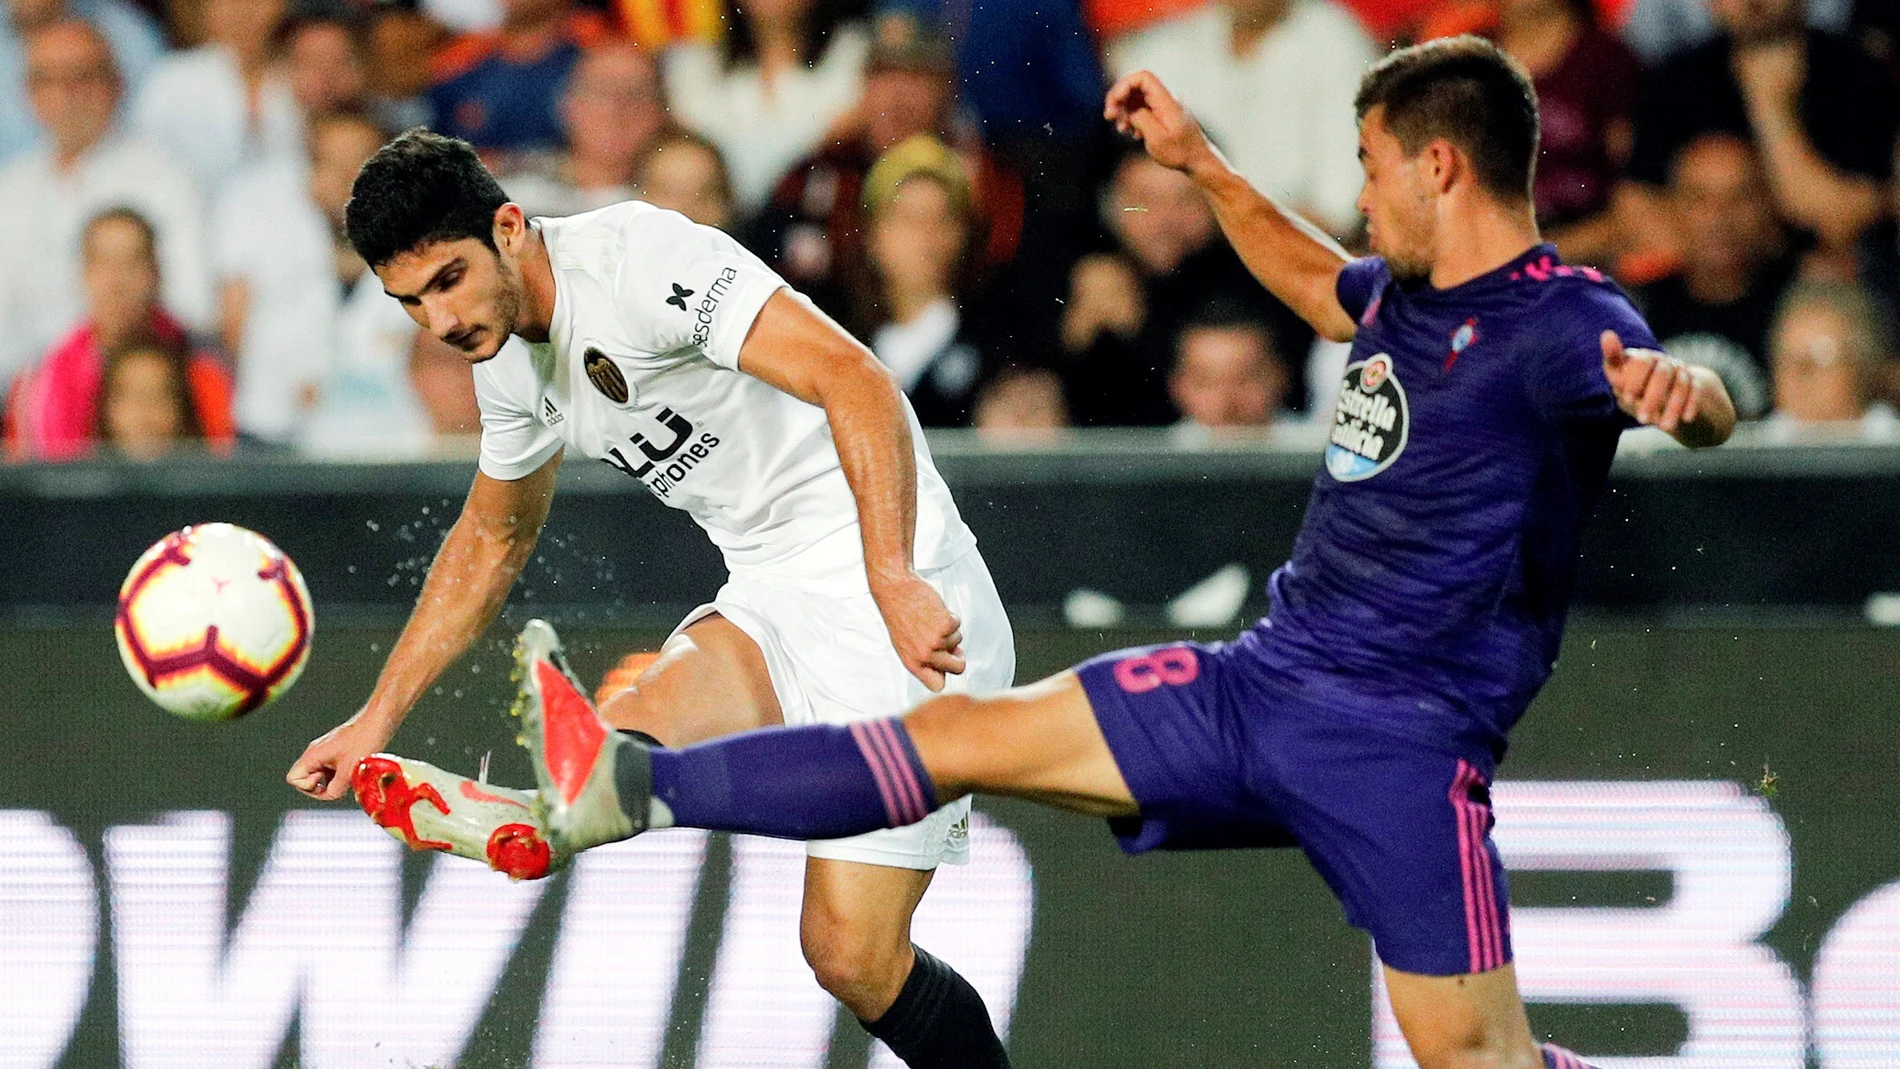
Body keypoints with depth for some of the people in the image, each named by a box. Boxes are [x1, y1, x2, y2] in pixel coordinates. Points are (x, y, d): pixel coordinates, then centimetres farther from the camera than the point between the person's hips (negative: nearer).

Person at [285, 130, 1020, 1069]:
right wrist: (375, 721, 26)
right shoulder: (508, 356, 9)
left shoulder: (639, 259, -18)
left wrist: (894, 579, -36)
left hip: (899, 600, -8)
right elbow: (491, 536, 28)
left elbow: (855, 380, -27)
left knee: (852, 959, -15)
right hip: (771, 602, 8)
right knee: (636, 740, -25)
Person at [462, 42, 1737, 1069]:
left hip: (1396, 747, -8)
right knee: (964, 732, 7)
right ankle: (629, 789, 10)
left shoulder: (1558, 321, -16)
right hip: (1260, 681, 8)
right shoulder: (1409, 294, 12)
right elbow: (1318, 284, 37)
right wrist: (1203, 166, 35)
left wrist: (1673, 389, -60)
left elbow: (1707, 409, -37)